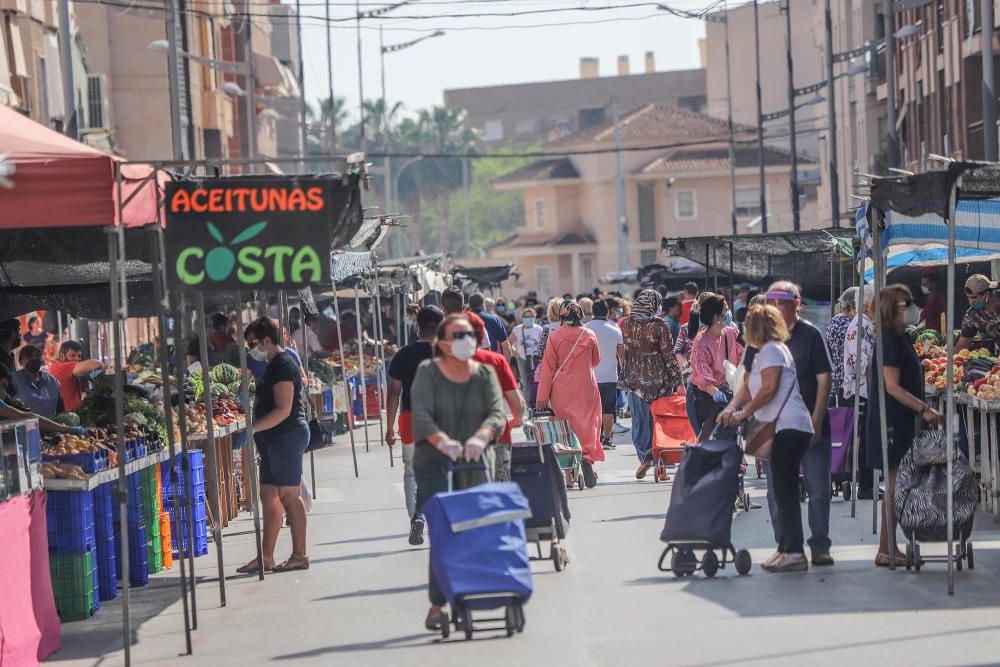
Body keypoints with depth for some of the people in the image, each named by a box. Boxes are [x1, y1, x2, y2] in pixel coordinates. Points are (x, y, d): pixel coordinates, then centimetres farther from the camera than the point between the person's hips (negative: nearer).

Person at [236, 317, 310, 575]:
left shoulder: (283, 366, -14)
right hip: (276, 438, 10)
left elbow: (283, 410, -21)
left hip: (287, 435, -10)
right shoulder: (275, 365, 18)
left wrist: (252, 428, -23)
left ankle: (299, 556, -1)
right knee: (269, 496, 8)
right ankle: (266, 557, 10)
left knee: (289, 495, -6)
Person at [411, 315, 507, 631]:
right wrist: (442, 440, -35)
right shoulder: (428, 372, -1)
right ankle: (437, 605, -11)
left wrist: (481, 437, -29)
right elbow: (421, 414, -15)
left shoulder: (484, 374, 7)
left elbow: (497, 414, -7)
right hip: (434, 462, -3)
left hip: (474, 463, 3)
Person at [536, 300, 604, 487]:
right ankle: (587, 458, -12)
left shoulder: (555, 336, -8)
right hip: (586, 388, 1)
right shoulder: (590, 335, -1)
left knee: (567, 425, 6)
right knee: (587, 424, 7)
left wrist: (542, 396, -4)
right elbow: (596, 361, 15)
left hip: (562, 390, -1)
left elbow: (548, 366, -7)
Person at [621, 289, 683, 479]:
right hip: (659, 378, -2)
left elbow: (624, 352, 7)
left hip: (635, 378, 2)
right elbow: (669, 354, -9)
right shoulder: (659, 325, -10)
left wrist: (625, 377, 17)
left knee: (640, 421, 8)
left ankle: (645, 456, -8)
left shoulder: (627, 324, 1)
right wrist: (678, 380, -3)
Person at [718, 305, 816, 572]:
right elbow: (748, 387, 16)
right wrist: (731, 408, 0)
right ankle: (786, 548, 15)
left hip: (789, 427, -10)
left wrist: (743, 414, -10)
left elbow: (769, 389, -16)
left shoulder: (772, 350, -7)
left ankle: (793, 551, -13)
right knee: (783, 490, 11)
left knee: (785, 489, -11)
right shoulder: (762, 354, 23)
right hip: (782, 429, 10)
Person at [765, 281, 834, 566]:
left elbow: (824, 379, -3)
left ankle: (820, 545, 11)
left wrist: (816, 422, -10)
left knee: (818, 490, 2)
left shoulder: (810, 335, -2)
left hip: (811, 426, -2)